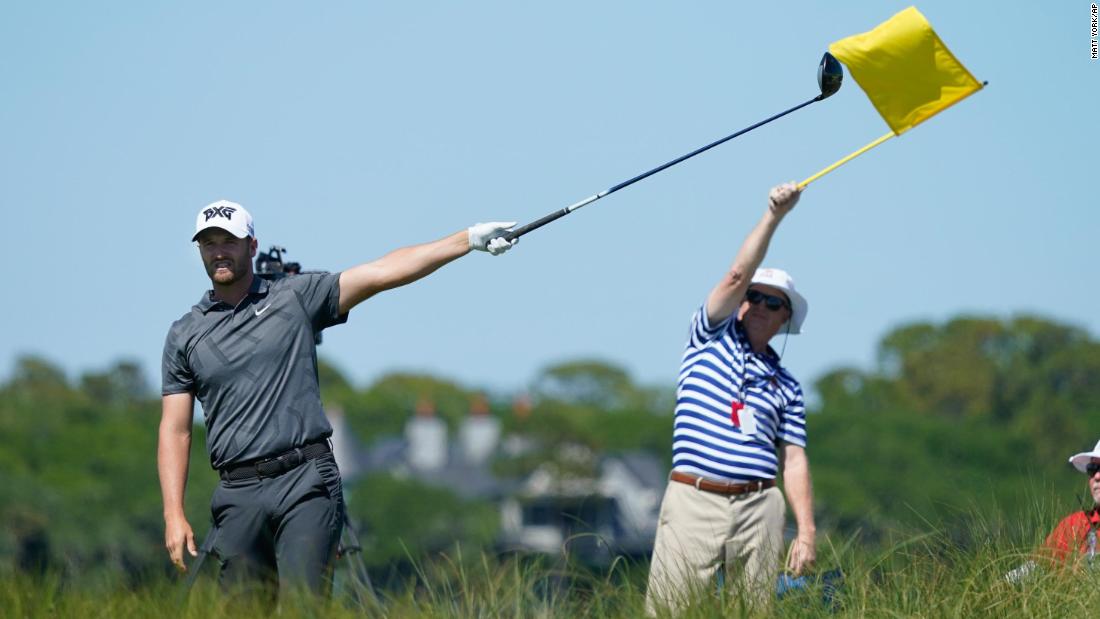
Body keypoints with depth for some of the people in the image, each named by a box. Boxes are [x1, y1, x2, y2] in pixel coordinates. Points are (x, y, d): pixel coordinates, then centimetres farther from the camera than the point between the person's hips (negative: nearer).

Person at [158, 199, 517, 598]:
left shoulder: (297, 297, 9)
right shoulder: (185, 335, 12)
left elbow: (381, 273, 3)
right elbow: (175, 431, 10)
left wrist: (469, 239, -4)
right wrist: (174, 515, 0)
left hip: (306, 482, -2)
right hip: (238, 495, 2)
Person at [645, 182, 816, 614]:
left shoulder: (786, 387, 17)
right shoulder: (711, 338, 12)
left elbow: (794, 461, 11)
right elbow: (737, 275, -1)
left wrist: (806, 532, 2)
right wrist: (773, 216, -6)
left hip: (759, 508, 3)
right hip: (694, 499, -3)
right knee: (669, 611, -9)